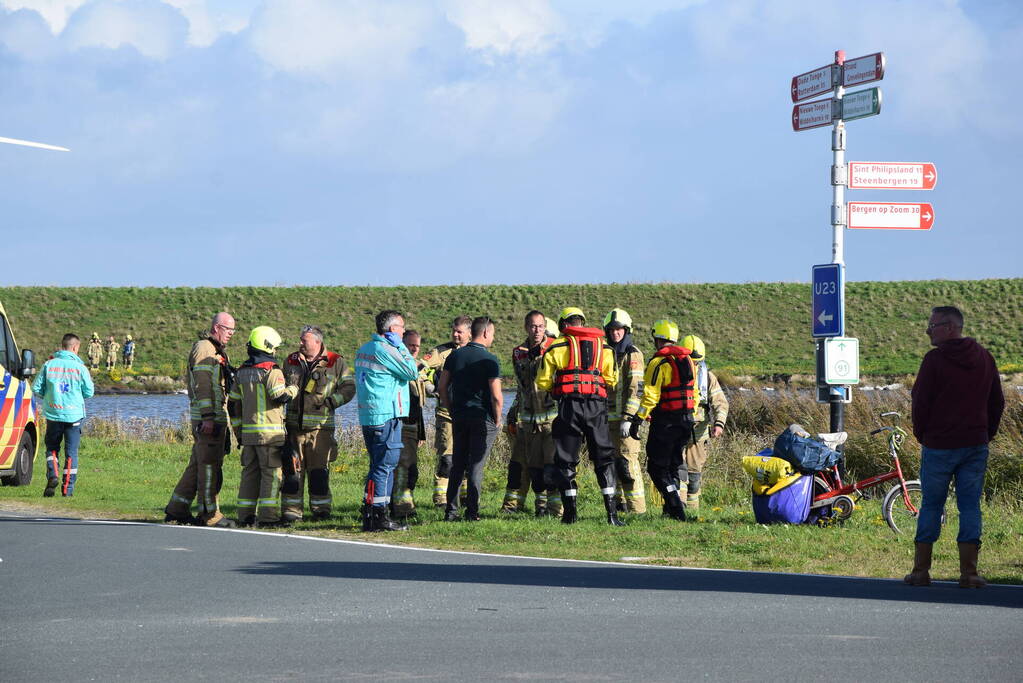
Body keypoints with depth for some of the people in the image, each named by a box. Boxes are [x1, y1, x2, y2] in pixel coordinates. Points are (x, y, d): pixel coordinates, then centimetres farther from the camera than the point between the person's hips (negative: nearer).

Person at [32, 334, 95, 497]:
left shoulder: (49, 365, -3)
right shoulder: (80, 367, -7)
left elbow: (36, 388, -1)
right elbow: (89, 392, -3)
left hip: (53, 414, 1)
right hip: (74, 416, -1)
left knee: (52, 448, 18)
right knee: (71, 452, 8)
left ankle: (53, 475, -5)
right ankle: (68, 488, 6)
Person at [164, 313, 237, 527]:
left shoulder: (217, 350, 23)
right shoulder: (204, 348, -9)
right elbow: (202, 385, -17)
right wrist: (208, 418, -23)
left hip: (217, 417, 10)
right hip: (208, 418, -10)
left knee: (197, 465, 11)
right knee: (209, 466, -7)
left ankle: (176, 510, 16)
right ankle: (209, 515, -5)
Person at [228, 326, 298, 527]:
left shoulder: (242, 373, 13)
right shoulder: (271, 371, -9)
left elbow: (233, 403, 16)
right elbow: (280, 396, -20)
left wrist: (238, 431, 22)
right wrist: (293, 389, 0)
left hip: (248, 432, 7)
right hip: (269, 432, -7)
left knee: (250, 472, 11)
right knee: (271, 473, -4)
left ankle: (246, 515, 11)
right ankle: (268, 516, -8)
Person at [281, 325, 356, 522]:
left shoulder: (336, 363, 1)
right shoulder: (291, 362, 14)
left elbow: (349, 388, 1)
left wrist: (330, 402, -11)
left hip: (320, 427, -3)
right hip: (294, 426, 3)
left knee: (319, 470, 0)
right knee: (292, 469, 2)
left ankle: (321, 509, 10)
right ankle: (291, 510, 7)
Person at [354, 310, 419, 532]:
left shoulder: (363, 350, 16)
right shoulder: (385, 350, -13)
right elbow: (412, 372, -10)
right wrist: (401, 347, -4)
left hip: (367, 416, 9)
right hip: (386, 415, -9)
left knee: (377, 465, 14)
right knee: (385, 466, -6)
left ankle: (368, 516, 13)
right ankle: (379, 516, -7)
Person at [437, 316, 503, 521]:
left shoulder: (455, 355, 6)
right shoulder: (490, 360, -11)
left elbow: (442, 387, 8)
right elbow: (496, 396, -14)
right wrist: (497, 420, -2)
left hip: (459, 417, 5)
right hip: (482, 418, -5)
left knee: (457, 465, 11)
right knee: (476, 466, -1)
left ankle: (451, 511, 11)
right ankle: (472, 512, -1)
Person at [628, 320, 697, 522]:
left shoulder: (658, 363, -12)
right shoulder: (688, 361, 12)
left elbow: (650, 396, -16)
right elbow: (694, 393, 17)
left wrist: (637, 420, -12)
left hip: (665, 421, -7)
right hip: (685, 419, 7)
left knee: (657, 467, 0)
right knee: (673, 465, 17)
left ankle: (676, 508, -10)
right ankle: (673, 505, 15)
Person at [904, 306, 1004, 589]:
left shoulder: (935, 359, -10)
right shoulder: (984, 358, 7)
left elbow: (920, 402, -7)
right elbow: (997, 403, 13)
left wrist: (921, 434, 7)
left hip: (939, 446, -4)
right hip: (976, 445, 4)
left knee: (931, 505, 5)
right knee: (970, 505, 4)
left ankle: (921, 570, 7)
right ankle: (969, 572, -1)